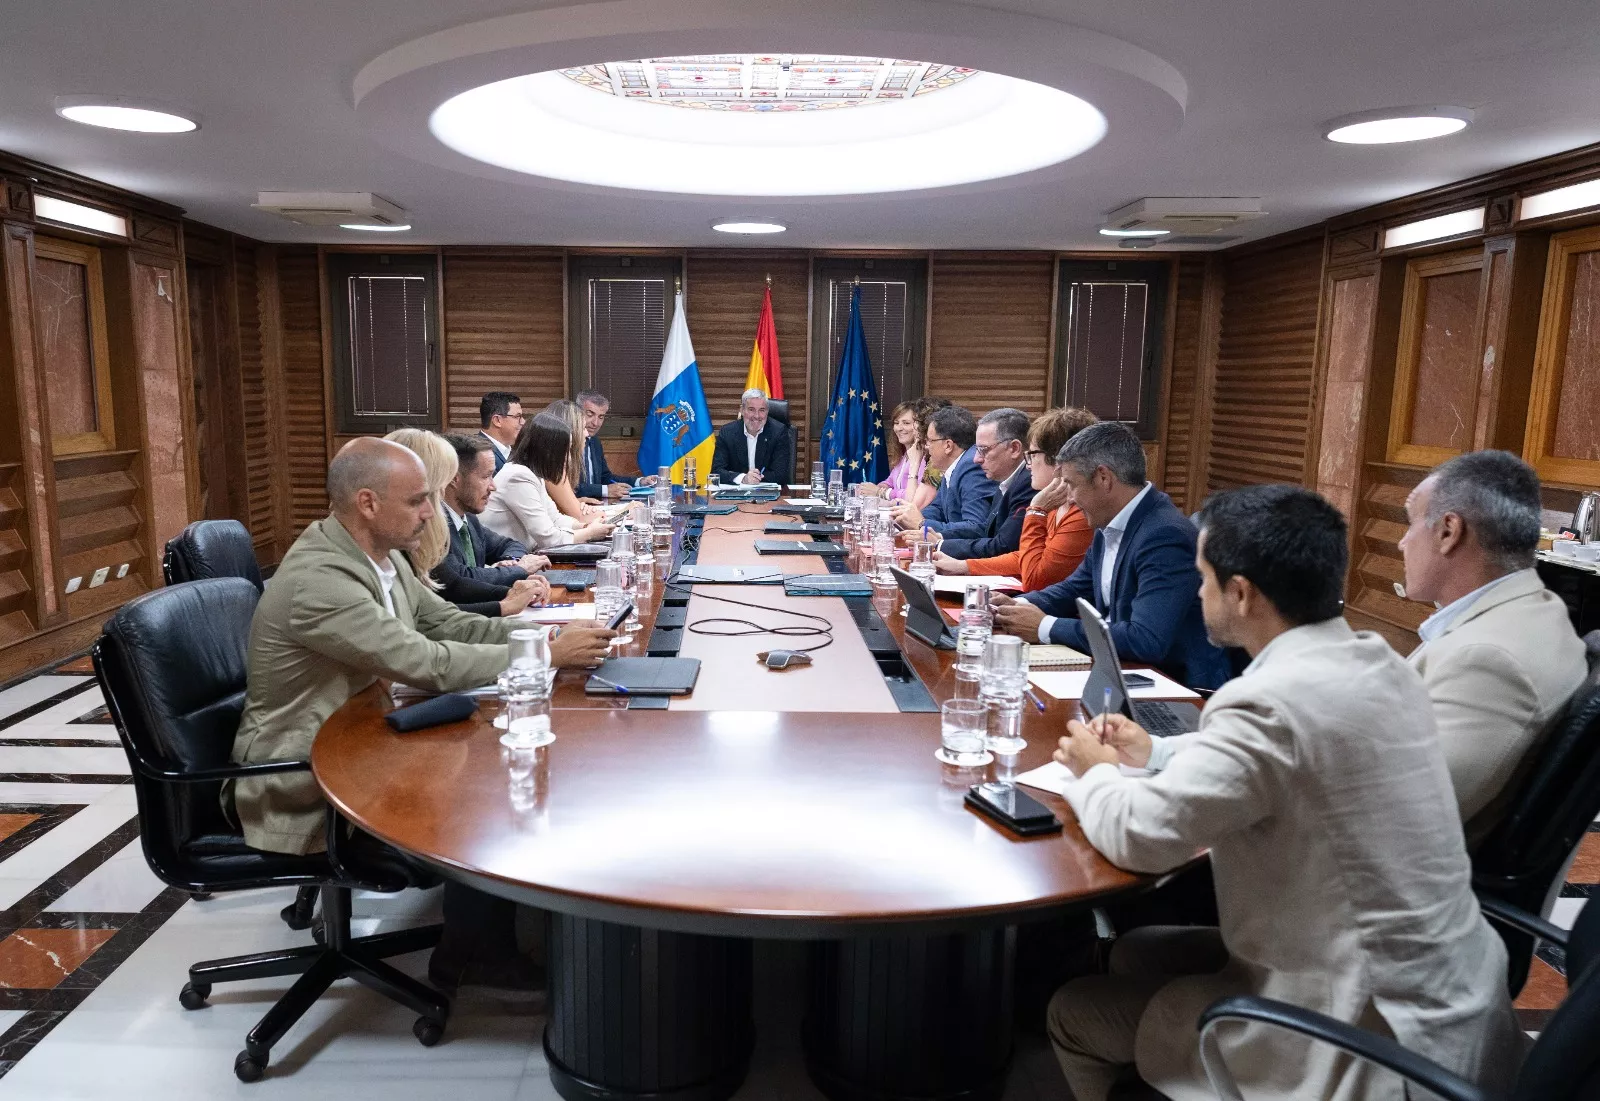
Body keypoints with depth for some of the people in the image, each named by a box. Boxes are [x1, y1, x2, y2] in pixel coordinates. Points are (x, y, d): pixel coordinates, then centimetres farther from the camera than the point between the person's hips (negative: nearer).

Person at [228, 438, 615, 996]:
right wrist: (548, 654, -24)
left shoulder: (382, 554, 0)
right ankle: (471, 957, 7)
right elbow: (430, 664, -30)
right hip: (302, 781, -8)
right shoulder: (315, 581, -28)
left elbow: (450, 624, 6)